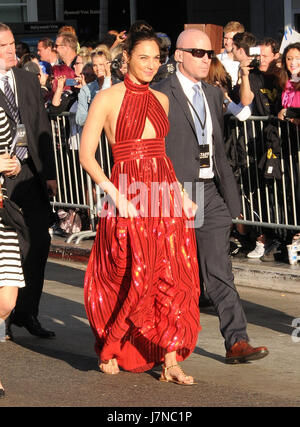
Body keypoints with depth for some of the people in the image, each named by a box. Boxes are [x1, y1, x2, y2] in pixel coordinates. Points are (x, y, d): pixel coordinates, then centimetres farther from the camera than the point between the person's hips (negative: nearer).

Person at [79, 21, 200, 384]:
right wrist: (117, 196, -16)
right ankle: (109, 349, 20)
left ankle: (170, 362, 1)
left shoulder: (161, 100, 12)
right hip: (129, 197, -5)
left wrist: (181, 194, 12)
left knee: (173, 278, -2)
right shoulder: (107, 99, -5)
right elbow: (86, 155, -8)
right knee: (135, 279, -3)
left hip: (165, 195, 5)